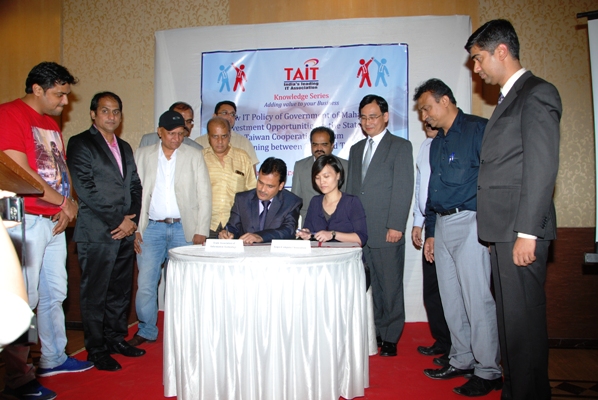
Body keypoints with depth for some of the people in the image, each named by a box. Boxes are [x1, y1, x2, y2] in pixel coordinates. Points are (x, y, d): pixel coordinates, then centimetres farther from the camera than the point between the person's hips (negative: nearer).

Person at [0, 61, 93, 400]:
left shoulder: (52, 123, 18)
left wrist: (68, 207, 1)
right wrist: (65, 202, -10)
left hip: (55, 220, 9)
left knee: (55, 293, 15)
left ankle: (54, 359, 29)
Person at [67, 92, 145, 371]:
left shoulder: (125, 147, 19)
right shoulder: (80, 144, -2)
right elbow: (85, 189, -12)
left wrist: (132, 220, -1)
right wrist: (117, 221, -11)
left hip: (125, 232, 6)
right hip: (96, 233, -6)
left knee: (121, 290, 12)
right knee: (94, 293, 3)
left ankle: (116, 338, 26)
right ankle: (96, 350, 14)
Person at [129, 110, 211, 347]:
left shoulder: (194, 156, 6)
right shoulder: (142, 155, 9)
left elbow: (204, 196, 2)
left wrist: (201, 232, -5)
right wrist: (134, 228, -1)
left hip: (184, 227, -1)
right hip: (152, 227, 1)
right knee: (145, 283, 2)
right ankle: (147, 331, 20)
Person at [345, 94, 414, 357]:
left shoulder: (400, 146, 2)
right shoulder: (356, 149, 20)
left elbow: (403, 189, -7)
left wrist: (396, 226, -14)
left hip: (387, 232, -5)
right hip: (359, 231, 5)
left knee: (390, 286, 3)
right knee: (369, 286, 8)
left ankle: (390, 337, 14)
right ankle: (373, 332, 19)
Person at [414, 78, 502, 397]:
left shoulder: (478, 129, -5)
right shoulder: (436, 143, 19)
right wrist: (430, 232, 19)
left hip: (470, 224, -8)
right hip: (442, 226, 8)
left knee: (477, 300, -4)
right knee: (451, 300, 12)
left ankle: (488, 372, 10)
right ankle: (462, 361, 25)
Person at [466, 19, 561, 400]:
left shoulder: (537, 93, -6)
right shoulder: (509, 98, 20)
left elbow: (543, 167, -15)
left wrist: (527, 232, -19)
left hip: (520, 230, -9)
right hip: (504, 229, 9)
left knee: (523, 319, -1)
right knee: (510, 317, 16)